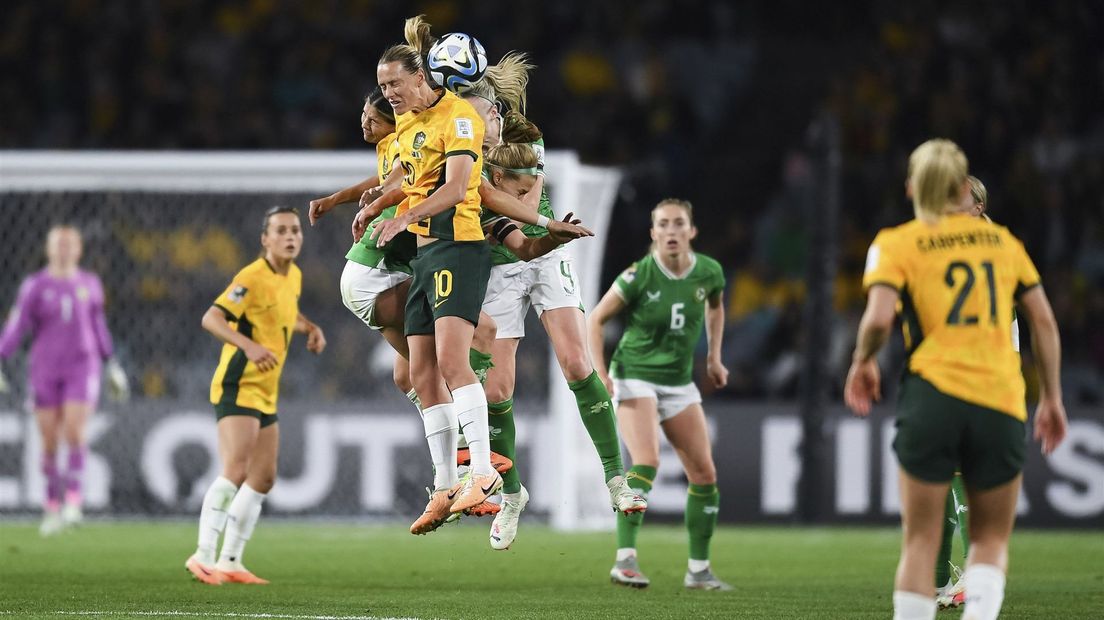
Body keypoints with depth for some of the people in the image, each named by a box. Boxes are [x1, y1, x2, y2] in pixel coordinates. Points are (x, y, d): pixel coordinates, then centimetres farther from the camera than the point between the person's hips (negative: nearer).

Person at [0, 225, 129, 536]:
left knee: (75, 432, -17)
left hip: (82, 367, 0)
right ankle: (52, 506, 15)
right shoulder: (35, 286, -2)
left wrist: (112, 365, 19)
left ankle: (73, 500, -16)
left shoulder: (89, 284, 5)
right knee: (49, 441, 2)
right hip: (45, 370, 0)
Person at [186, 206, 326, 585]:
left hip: (266, 393, 9)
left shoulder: (293, 276, 10)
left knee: (263, 479, 9)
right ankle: (203, 556, -21)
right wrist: (249, 345, -40)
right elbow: (211, 319, -26)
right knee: (236, 472, -21)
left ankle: (230, 562, 15)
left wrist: (311, 328, 11)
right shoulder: (253, 278, -17)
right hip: (238, 387, -9)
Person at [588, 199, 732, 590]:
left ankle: (699, 570, 15)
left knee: (704, 473, 3)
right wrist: (600, 374, -14)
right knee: (647, 461, -26)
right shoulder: (639, 276, -16)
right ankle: (625, 560, -29)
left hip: (679, 382, 6)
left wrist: (714, 357, 16)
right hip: (635, 377, -5)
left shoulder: (709, 272, -4)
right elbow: (595, 319, -6)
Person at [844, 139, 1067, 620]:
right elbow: (1044, 320, 12)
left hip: (933, 395, -2)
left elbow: (879, 319, -11)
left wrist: (863, 361, 9)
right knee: (991, 541, 13)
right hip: (1002, 403, 2)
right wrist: (1052, 398, 19)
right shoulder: (1001, 239, 14)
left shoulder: (896, 244, 4)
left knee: (920, 542, 6)